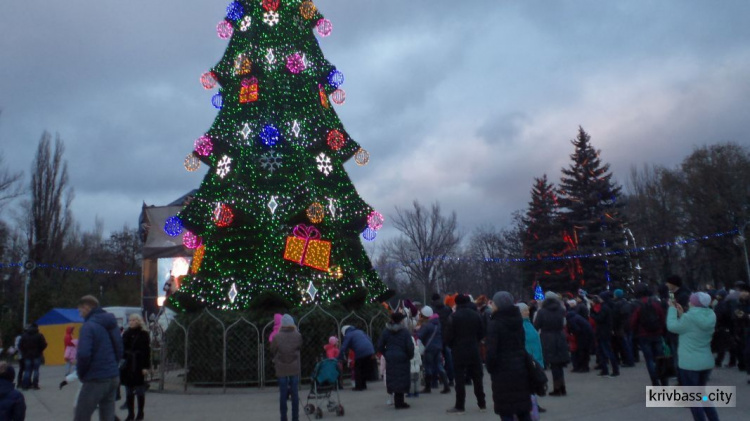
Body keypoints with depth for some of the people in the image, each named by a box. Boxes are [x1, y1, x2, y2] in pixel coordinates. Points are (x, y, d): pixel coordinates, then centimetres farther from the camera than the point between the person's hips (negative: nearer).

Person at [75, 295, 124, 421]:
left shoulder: (88, 326, -12)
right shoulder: (112, 324, 14)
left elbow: (84, 354, -21)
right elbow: (119, 350, 18)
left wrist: (81, 373, -6)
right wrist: (113, 366, 16)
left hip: (96, 380, -7)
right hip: (114, 378, 8)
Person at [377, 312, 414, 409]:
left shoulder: (386, 331, 4)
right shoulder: (405, 332, -8)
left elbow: (380, 346, 3)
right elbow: (410, 347, -12)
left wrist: (386, 354, 13)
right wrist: (410, 356, 4)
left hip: (390, 359, 4)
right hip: (402, 358, -4)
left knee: (393, 379, 10)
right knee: (401, 379, 2)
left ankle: (399, 402, 16)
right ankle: (399, 403, 3)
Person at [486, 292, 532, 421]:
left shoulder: (495, 324, -14)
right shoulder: (518, 321, 7)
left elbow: (491, 352, -18)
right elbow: (522, 345, 11)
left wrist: (490, 369, -3)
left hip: (503, 371, -6)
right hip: (520, 368, 7)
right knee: (523, 410, 14)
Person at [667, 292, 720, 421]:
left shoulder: (689, 317, -20)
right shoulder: (710, 317, 1)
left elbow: (672, 326, -6)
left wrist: (672, 309, 4)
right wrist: (681, 314, 12)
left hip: (690, 363, -7)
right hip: (707, 362, 7)